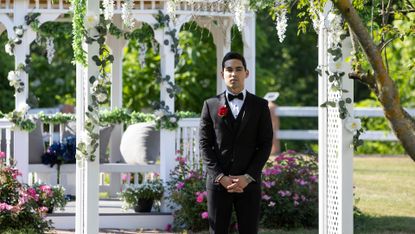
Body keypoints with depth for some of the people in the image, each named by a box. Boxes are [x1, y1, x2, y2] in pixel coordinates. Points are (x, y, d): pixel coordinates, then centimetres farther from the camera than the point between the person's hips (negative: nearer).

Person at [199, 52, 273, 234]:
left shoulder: (260, 106, 6)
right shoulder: (211, 105, 7)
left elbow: (266, 145, 2)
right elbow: (205, 144, 3)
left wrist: (248, 177, -9)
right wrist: (220, 177, -9)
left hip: (249, 183, 0)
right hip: (218, 182, 0)